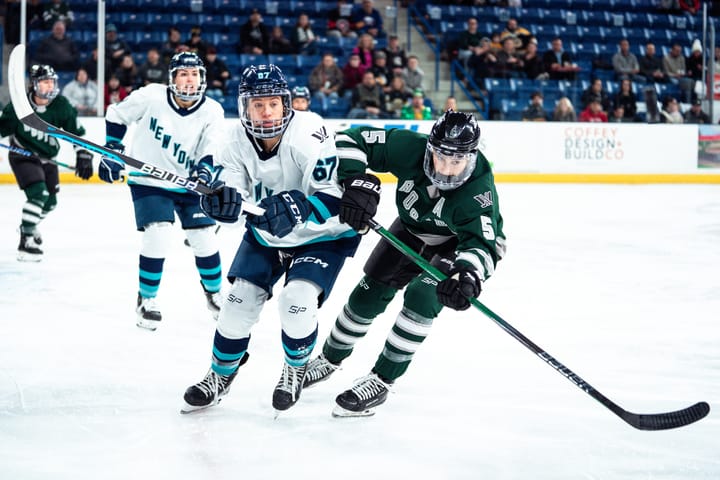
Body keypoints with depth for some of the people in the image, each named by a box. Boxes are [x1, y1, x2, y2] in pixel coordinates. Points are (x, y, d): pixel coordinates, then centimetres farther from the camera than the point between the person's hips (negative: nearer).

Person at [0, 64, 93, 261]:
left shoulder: (61, 106, -12)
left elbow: (77, 132, -2)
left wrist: (83, 156, -6)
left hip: (46, 158, 5)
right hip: (22, 155, -5)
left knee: (50, 202, 13)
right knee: (37, 193, -23)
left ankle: (29, 225, 44)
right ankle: (25, 241, -18)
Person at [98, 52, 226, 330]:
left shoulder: (212, 112, -10)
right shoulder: (150, 97, -15)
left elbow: (207, 154, -14)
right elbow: (116, 115, 0)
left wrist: (203, 172, -34)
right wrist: (112, 151, -2)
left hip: (188, 183, 3)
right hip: (148, 181, -2)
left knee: (204, 240, 2)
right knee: (158, 236, -17)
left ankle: (214, 295, 27)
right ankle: (146, 300, 1)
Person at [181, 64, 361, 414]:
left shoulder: (309, 132, -31)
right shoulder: (239, 140, -14)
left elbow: (334, 198, -34)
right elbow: (231, 199, -18)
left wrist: (298, 209, -52)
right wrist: (219, 197, -42)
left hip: (324, 233, -5)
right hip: (266, 234, 5)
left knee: (297, 301, -20)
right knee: (240, 300, 0)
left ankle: (296, 368, 10)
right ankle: (220, 376, 23)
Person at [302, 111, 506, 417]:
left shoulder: (478, 189, -41)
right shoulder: (411, 148, -33)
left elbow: (482, 243, -50)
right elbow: (351, 140, -28)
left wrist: (468, 276, -71)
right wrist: (357, 186, -43)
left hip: (463, 241, -4)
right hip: (414, 228, 4)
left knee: (421, 296, -25)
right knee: (370, 292, 7)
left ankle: (381, 381, -13)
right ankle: (330, 358, 32)